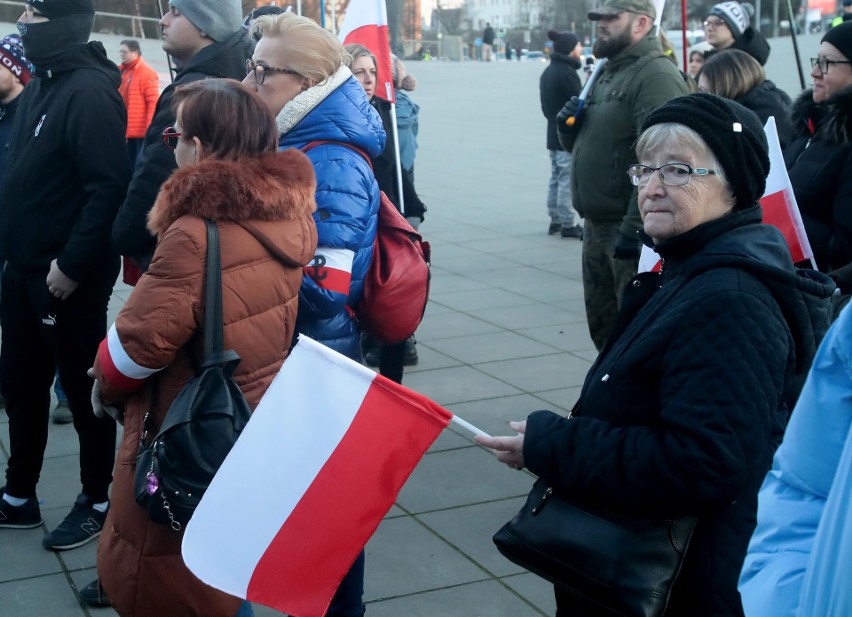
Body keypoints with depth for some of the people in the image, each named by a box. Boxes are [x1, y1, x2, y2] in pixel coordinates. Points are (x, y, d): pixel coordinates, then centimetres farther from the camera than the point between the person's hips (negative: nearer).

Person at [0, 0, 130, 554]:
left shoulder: (89, 90, -18)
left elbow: (111, 186, -25)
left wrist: (73, 264, -24)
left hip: (68, 274, -9)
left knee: (83, 388, 4)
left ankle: (98, 503, 20)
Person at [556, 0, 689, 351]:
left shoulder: (655, 75, -14)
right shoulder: (609, 74, 17)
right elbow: (584, 145, 25)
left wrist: (634, 228, -27)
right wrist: (568, 126, 2)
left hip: (629, 227, -9)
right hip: (597, 224, 9)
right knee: (603, 324, 18)